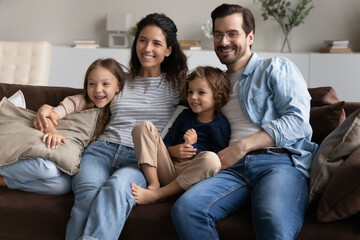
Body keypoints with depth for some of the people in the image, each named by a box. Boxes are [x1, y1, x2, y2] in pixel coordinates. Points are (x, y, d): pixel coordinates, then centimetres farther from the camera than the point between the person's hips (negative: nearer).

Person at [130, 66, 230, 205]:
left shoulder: (221, 124, 4)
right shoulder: (185, 115, 20)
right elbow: (166, 143, 18)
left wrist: (192, 146, -12)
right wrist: (173, 151, -4)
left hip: (190, 175, -4)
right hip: (168, 169, 5)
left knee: (211, 159, -38)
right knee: (145, 127, -5)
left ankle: (155, 195, -32)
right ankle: (153, 184, -22)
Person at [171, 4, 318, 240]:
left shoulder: (277, 68, 14)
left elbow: (297, 119, -1)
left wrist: (243, 145, -9)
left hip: (281, 161, -4)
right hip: (235, 167, 5)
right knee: (185, 208, -28)